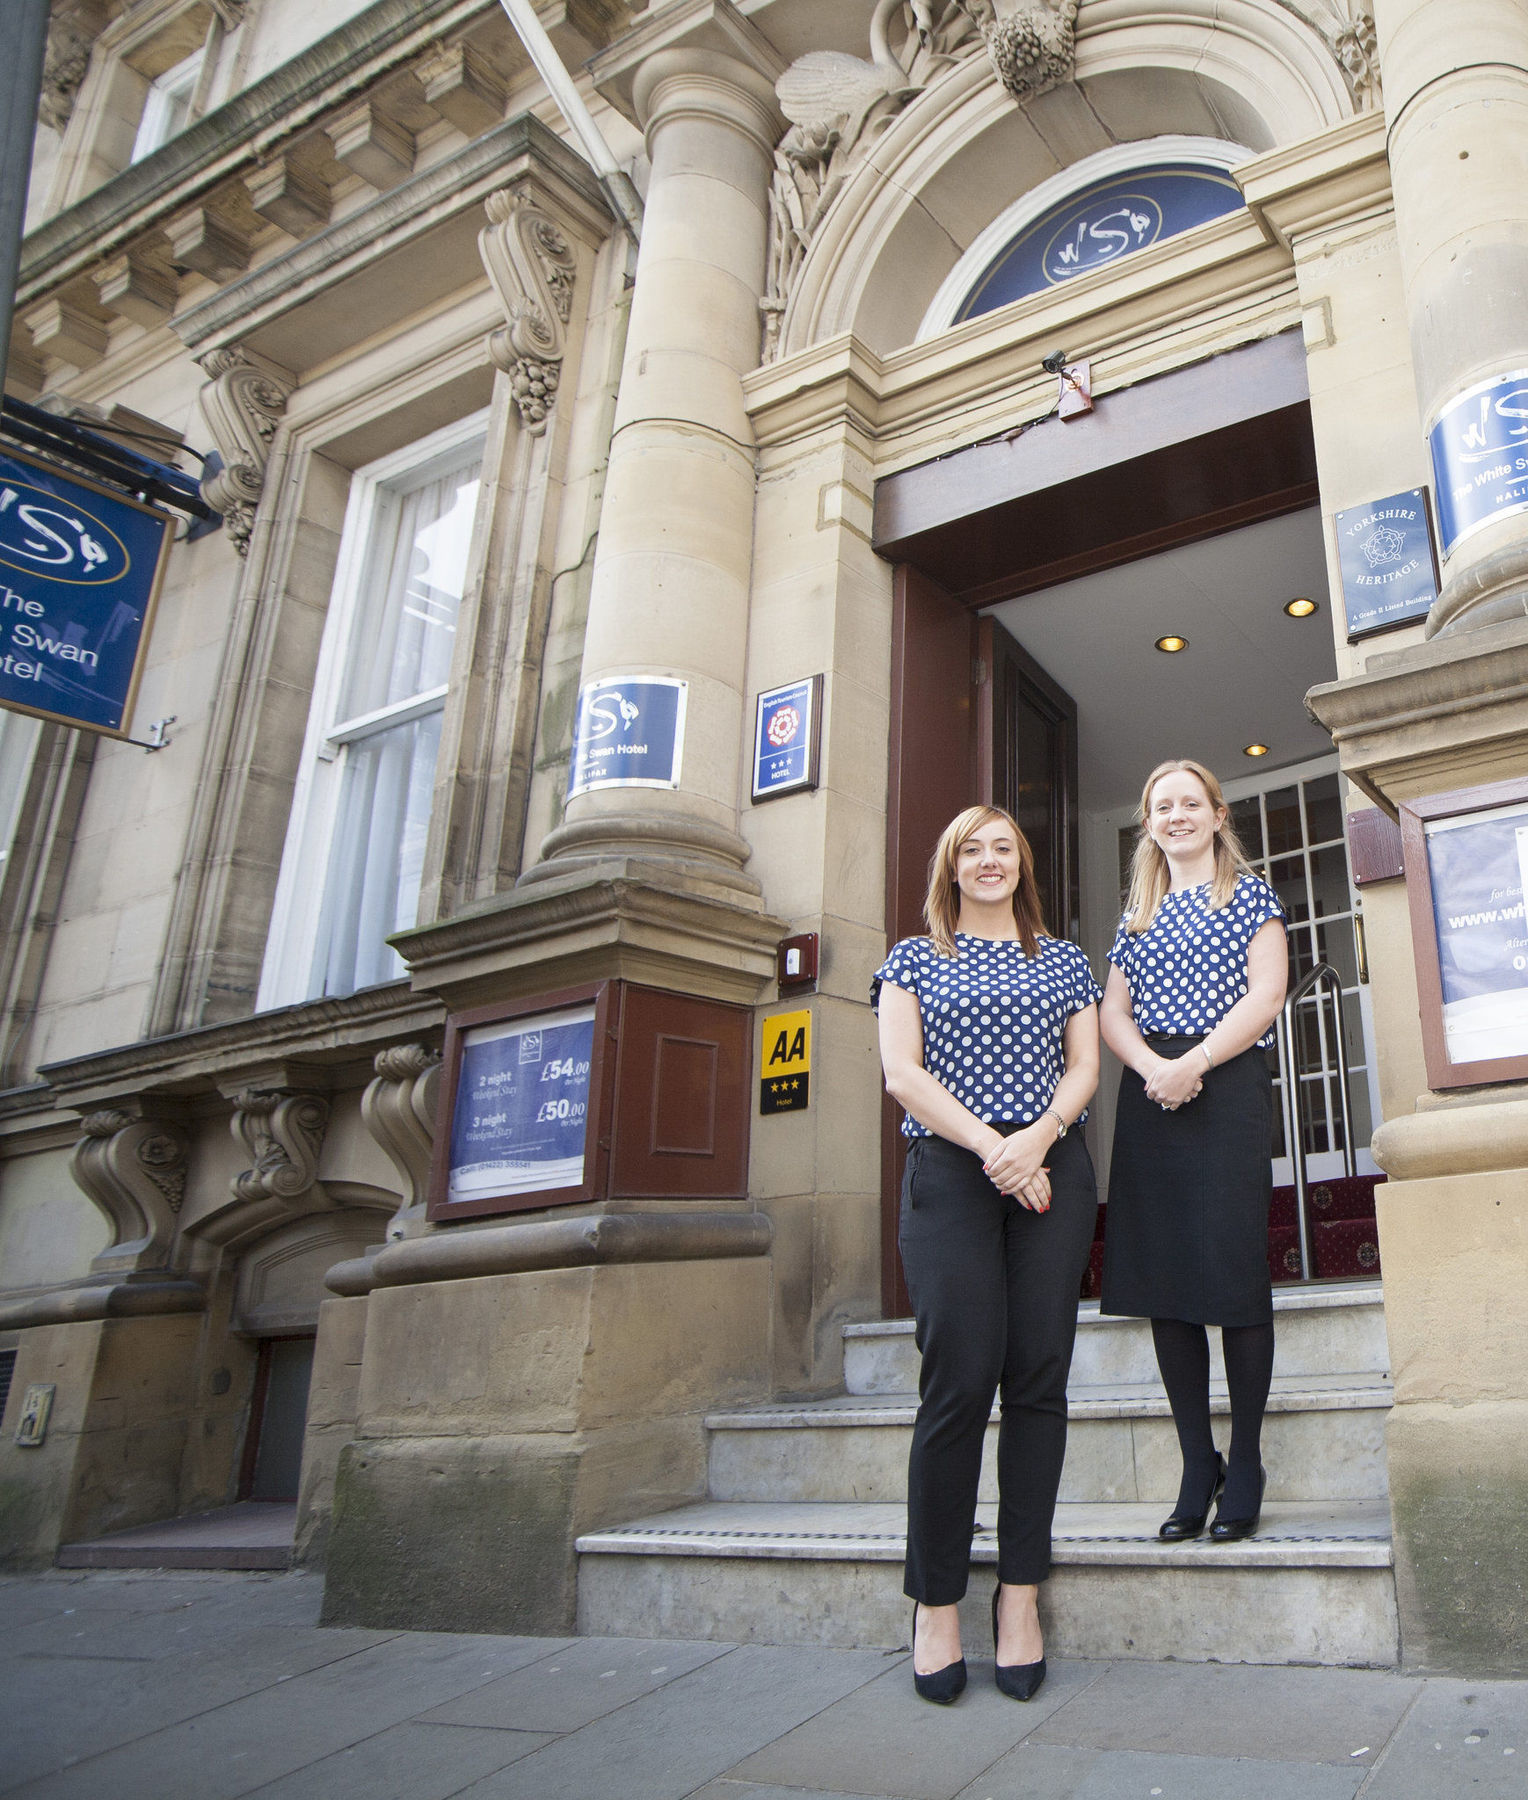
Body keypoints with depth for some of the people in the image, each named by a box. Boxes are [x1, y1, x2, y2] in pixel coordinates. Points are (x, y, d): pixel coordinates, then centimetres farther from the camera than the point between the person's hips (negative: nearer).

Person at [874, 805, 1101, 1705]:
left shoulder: (1065, 959, 20)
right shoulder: (913, 958, 14)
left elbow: (1084, 1068, 11)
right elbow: (902, 1071, 2)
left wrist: (1034, 1139, -9)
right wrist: (987, 1144, -11)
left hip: (1052, 1173, 2)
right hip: (948, 1174, -2)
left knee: (1039, 1378, -3)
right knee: (960, 1380, -10)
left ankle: (1021, 1595, 6)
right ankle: (937, 1605, 0)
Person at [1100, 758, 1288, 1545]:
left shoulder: (1249, 895, 9)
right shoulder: (1138, 913, 19)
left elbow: (1265, 993, -4)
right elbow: (1113, 1012, 10)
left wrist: (1194, 1063, -15)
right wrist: (1151, 1066, -11)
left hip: (1227, 1088, -4)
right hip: (1150, 1094, 4)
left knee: (1233, 1270, -6)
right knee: (1161, 1278, 1)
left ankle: (1245, 1464, 5)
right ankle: (1196, 1465, 10)